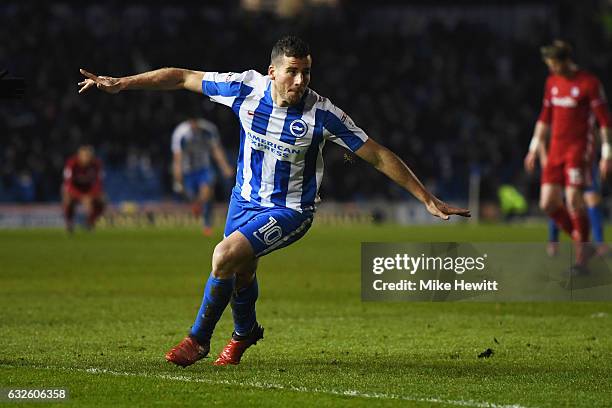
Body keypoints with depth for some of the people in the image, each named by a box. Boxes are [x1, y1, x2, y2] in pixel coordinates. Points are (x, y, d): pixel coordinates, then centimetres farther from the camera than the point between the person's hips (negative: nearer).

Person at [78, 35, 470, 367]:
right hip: (246, 198, 4)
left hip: (290, 210, -4)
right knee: (242, 273, 18)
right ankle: (245, 332, 53)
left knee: (226, 257, -23)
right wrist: (122, 83, -6)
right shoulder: (247, 88, -16)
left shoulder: (322, 114, -24)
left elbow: (378, 155, -16)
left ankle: (198, 338, 0)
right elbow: (183, 78, -5)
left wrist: (428, 199, -14)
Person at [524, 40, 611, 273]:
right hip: (556, 150, 7)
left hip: (577, 149, -7)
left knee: (573, 200, -15)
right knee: (548, 204, -1)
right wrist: (534, 148, 20)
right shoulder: (552, 82, 12)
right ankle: (582, 245, 14)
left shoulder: (589, 83, -8)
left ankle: (581, 259, -6)